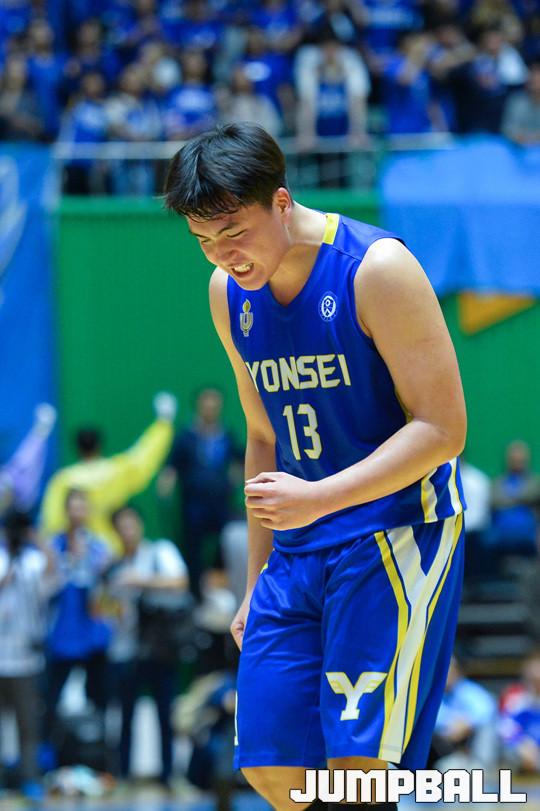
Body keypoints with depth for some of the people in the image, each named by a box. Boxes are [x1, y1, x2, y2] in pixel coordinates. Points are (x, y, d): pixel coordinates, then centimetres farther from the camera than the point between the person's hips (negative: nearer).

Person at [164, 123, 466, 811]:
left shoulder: (377, 269, -14)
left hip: (395, 537, -7)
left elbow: (442, 429, -15)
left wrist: (317, 498, -23)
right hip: (297, 552, 7)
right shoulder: (228, 293, 7)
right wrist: (257, 581, 19)